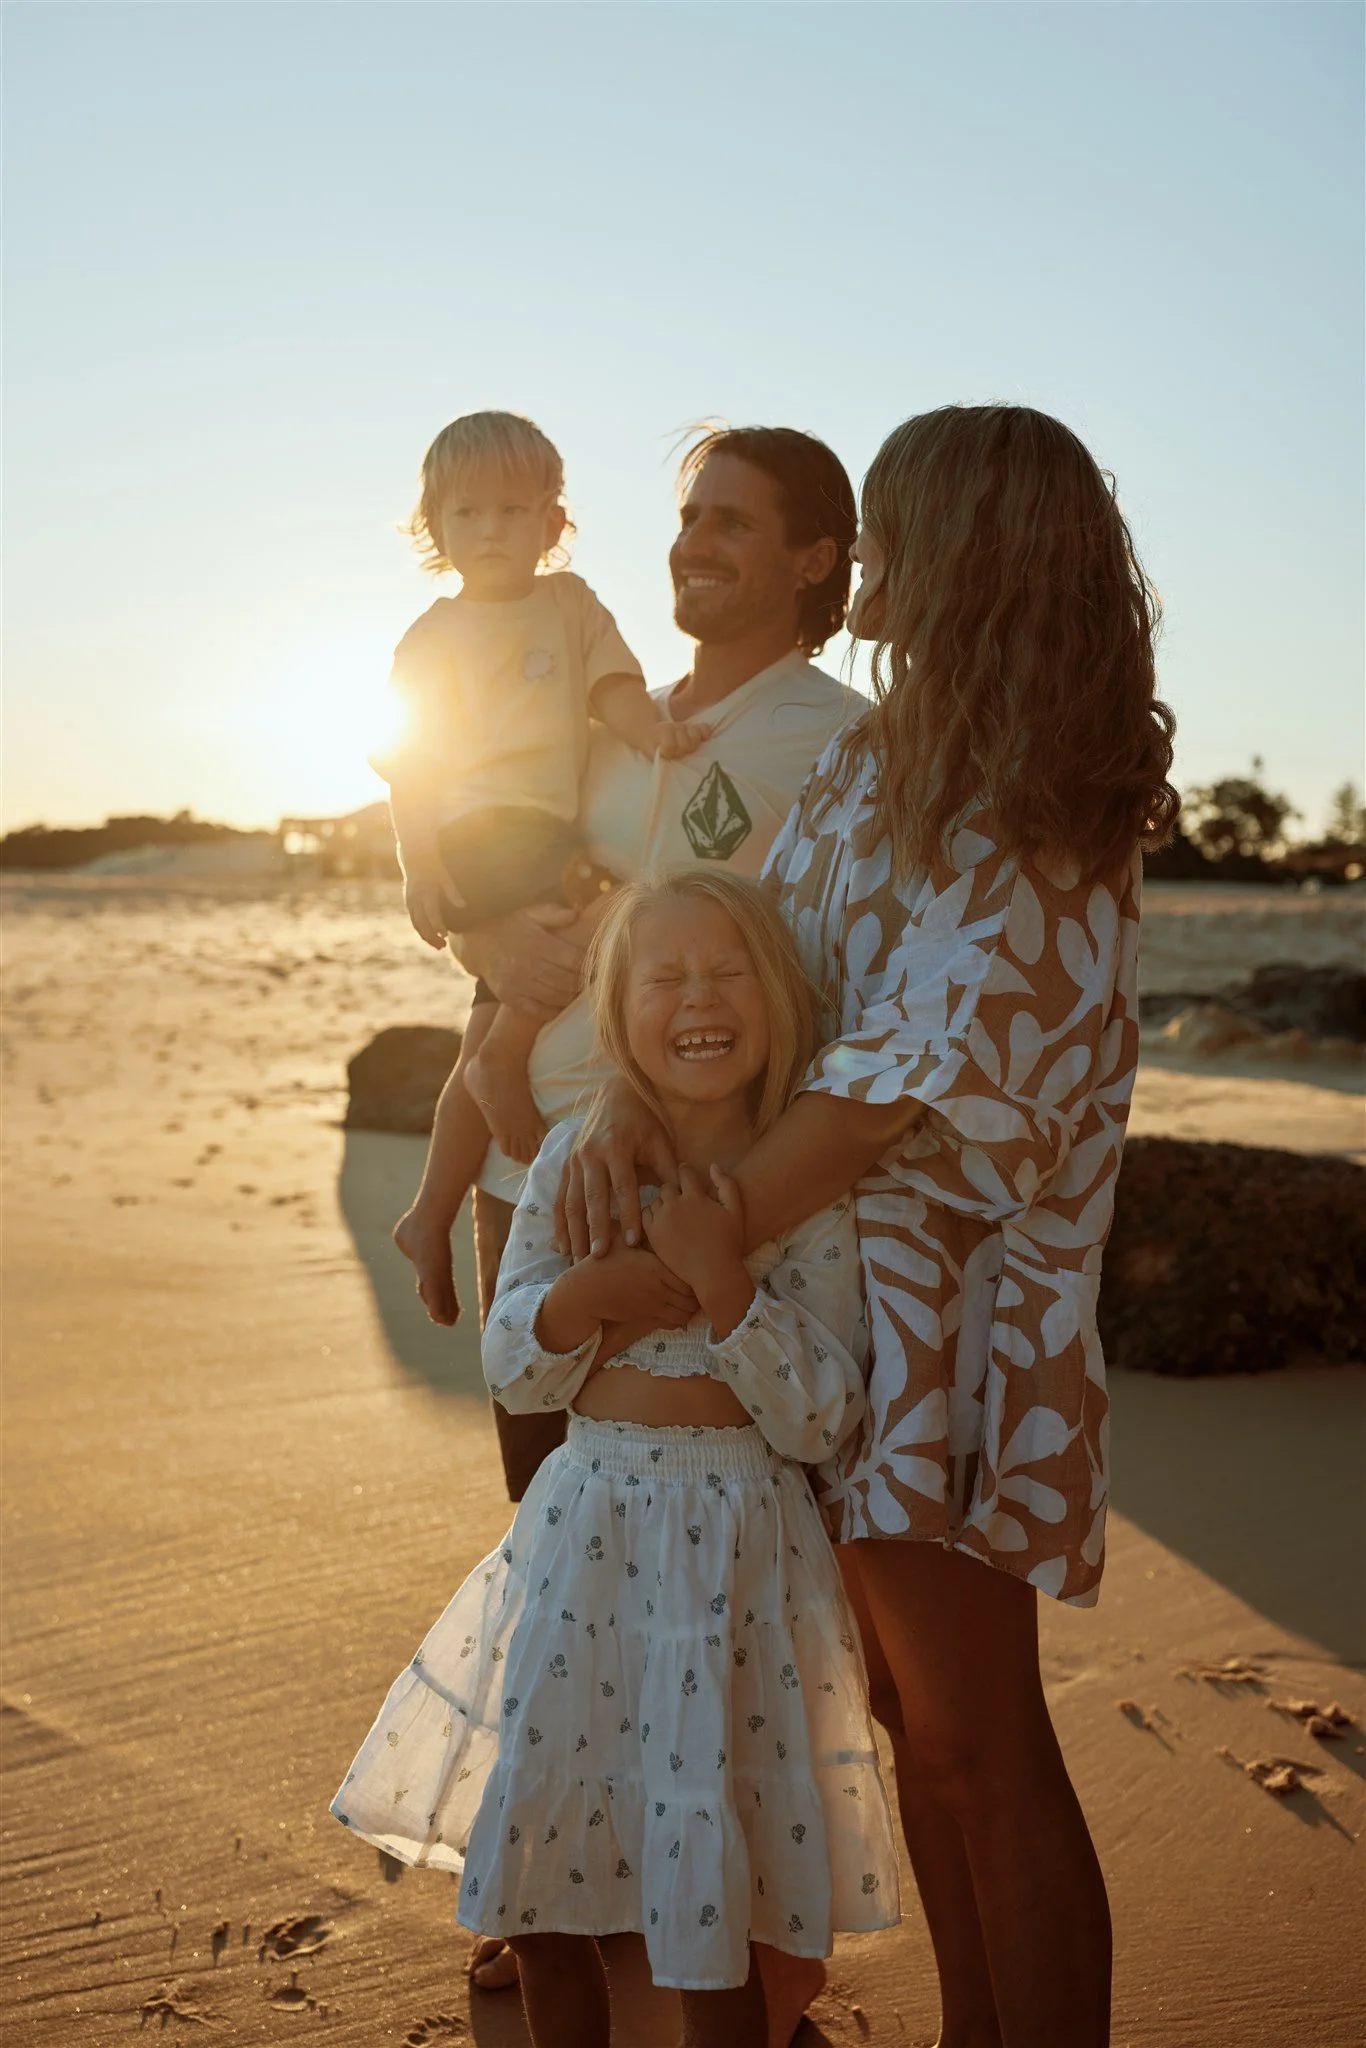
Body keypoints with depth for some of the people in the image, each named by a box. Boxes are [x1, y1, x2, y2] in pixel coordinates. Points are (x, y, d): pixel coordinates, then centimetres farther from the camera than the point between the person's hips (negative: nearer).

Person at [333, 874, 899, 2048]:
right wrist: (590, 1294, -17)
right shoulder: (572, 1161, -2)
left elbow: (821, 1425, -12)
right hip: (585, 1535, 4)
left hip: (740, 1547, -3)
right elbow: (512, 1372, 3)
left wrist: (720, 1284, -24)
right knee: (534, 1901, 16)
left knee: (708, 1937, 7)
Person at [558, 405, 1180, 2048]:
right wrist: (629, 1105, -15)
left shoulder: (1046, 842, -18)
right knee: (916, 1711, 17)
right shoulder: (875, 765, 6)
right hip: (829, 1280, 8)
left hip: (952, 1295, -7)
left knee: (980, 1744, 0)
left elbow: (885, 1097, -22)